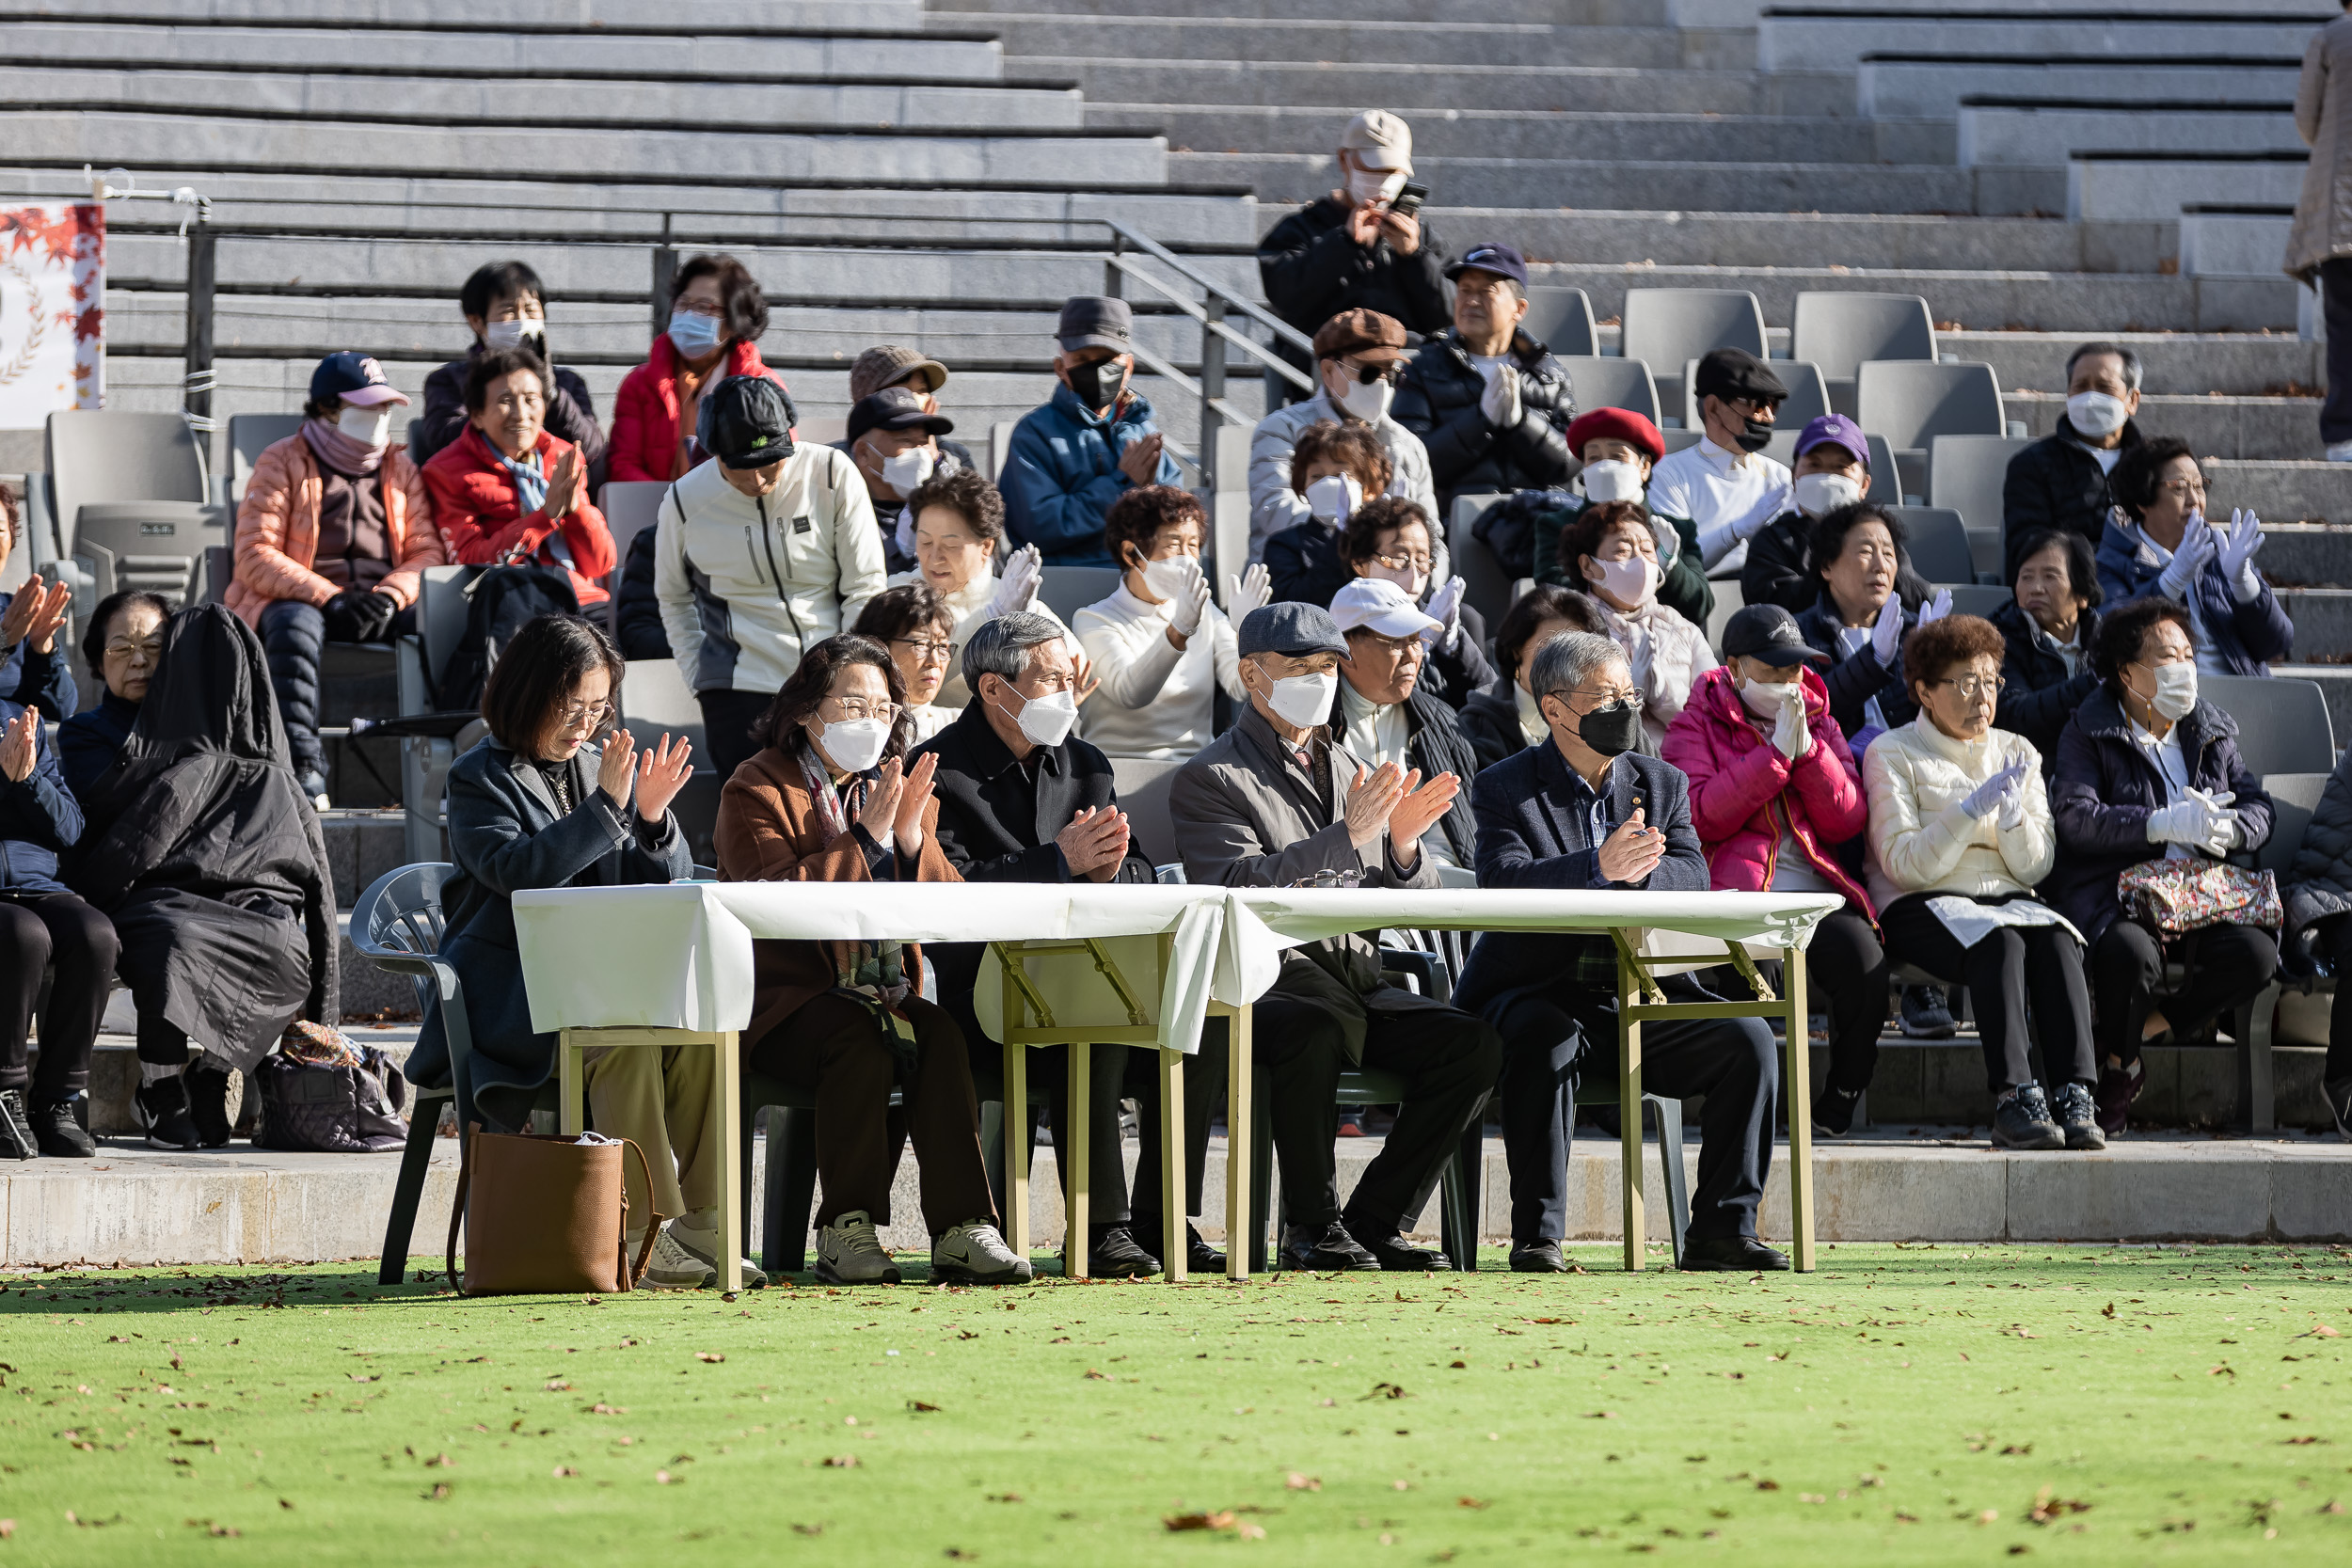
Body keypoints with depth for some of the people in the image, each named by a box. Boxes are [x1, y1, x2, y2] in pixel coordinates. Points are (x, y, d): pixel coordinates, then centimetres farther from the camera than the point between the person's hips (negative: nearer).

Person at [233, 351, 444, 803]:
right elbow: (254, 554, -6)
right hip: (298, 597, -3)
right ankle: (302, 765, -48)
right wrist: (329, 598, -19)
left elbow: (426, 551, 10)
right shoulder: (282, 462, 5)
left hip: (383, 606, 3)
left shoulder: (401, 469, 19)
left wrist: (390, 595, -14)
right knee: (295, 626, -40)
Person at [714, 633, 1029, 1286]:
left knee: (940, 1036, -28)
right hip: (785, 996, -4)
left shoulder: (899, 789, 19)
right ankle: (848, 1228, -28)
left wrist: (913, 840, -8)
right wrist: (867, 839, -15)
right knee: (859, 1043, -35)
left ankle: (962, 1230, -32)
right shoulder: (758, 790, 2)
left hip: (882, 989, 4)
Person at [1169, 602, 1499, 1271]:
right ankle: (1311, 1227, -24)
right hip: (1261, 981, -6)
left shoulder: (1349, 769, 23)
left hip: (1356, 978, 6)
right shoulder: (1210, 778, 1)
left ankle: (1375, 1222, -9)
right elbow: (1237, 889, -17)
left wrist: (1402, 843, -4)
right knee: (1324, 1025, -39)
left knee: (1472, 1044, -17)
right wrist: (1346, 834, -22)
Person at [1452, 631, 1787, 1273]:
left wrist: (1642, 871, -26)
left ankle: (1723, 1230, -11)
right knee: (1543, 1038, -37)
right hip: (1540, 994, -4)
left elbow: (1692, 879, -2)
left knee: (1749, 1040, -18)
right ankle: (1537, 1236, -29)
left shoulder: (1663, 784, 14)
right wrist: (1599, 867, -35)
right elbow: (1503, 881, -18)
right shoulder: (1503, 788, 1)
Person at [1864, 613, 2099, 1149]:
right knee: (1999, 943, -36)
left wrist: (2013, 811, -12)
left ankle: (2073, 1097, -41)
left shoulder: (2017, 752, 17)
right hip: (1921, 906, -4)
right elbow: (1904, 864, -9)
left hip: (2008, 899, 4)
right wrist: (1974, 808, -17)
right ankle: (2014, 1099, -45)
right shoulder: (1893, 754, 3)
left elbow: (2035, 866, 8)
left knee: (2057, 940, -31)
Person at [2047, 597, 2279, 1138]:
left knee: (2257, 953, -27)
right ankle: (2119, 1060, -7)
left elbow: (2260, 808, 14)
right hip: (2109, 890, -4)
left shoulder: (2212, 732, 19)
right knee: (2130, 950, -39)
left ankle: (2147, 1026, -6)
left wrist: (2225, 829, -11)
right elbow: (2076, 818, -12)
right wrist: (2164, 825, -22)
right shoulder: (2088, 733, 4)